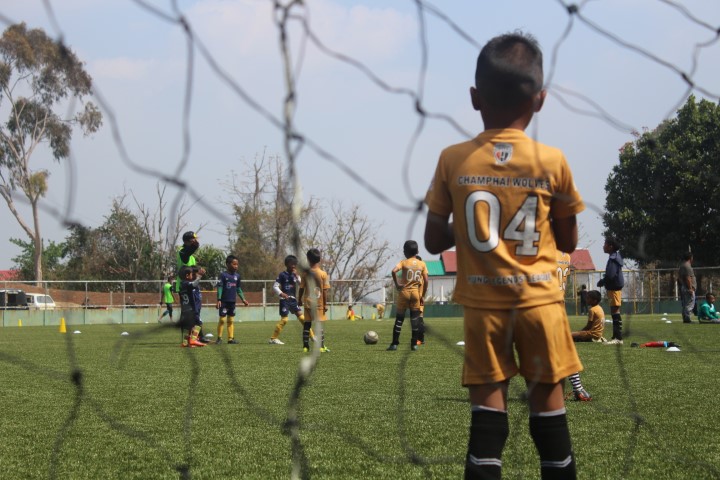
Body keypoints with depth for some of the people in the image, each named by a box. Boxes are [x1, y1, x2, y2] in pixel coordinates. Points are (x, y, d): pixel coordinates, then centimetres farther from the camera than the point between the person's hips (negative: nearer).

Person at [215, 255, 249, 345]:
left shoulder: (237, 276, 6)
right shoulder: (223, 275, -9)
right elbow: (219, 288, -10)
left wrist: (243, 299, 12)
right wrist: (219, 300, -16)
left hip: (233, 301, 5)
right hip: (224, 301, -5)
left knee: (231, 320, 8)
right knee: (222, 319, -2)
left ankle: (231, 338, 10)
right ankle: (219, 338, 6)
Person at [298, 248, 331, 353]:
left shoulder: (305, 273, -2)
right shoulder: (323, 274, -7)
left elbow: (301, 288, 3)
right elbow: (325, 290, -8)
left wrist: (299, 300, 18)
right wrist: (325, 304, -2)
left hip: (308, 303, 2)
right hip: (319, 303, -2)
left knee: (306, 325, 7)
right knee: (320, 325, 2)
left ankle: (305, 346, 6)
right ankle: (321, 346, -1)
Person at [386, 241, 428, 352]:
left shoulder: (404, 262, -4)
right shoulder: (421, 264, 4)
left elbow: (394, 271, -23)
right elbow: (426, 281, 0)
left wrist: (397, 284, -12)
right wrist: (422, 295, 8)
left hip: (404, 292, -2)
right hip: (416, 292, 2)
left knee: (399, 318, 4)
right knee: (415, 319, 6)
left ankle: (394, 344, 2)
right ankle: (414, 344, 4)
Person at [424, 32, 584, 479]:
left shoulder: (453, 160, -4)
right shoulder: (552, 161, -5)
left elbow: (434, 240, 1)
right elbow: (568, 241, 4)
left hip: (483, 303, 0)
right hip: (539, 299, 0)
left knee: (488, 405, 3)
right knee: (548, 401, 8)